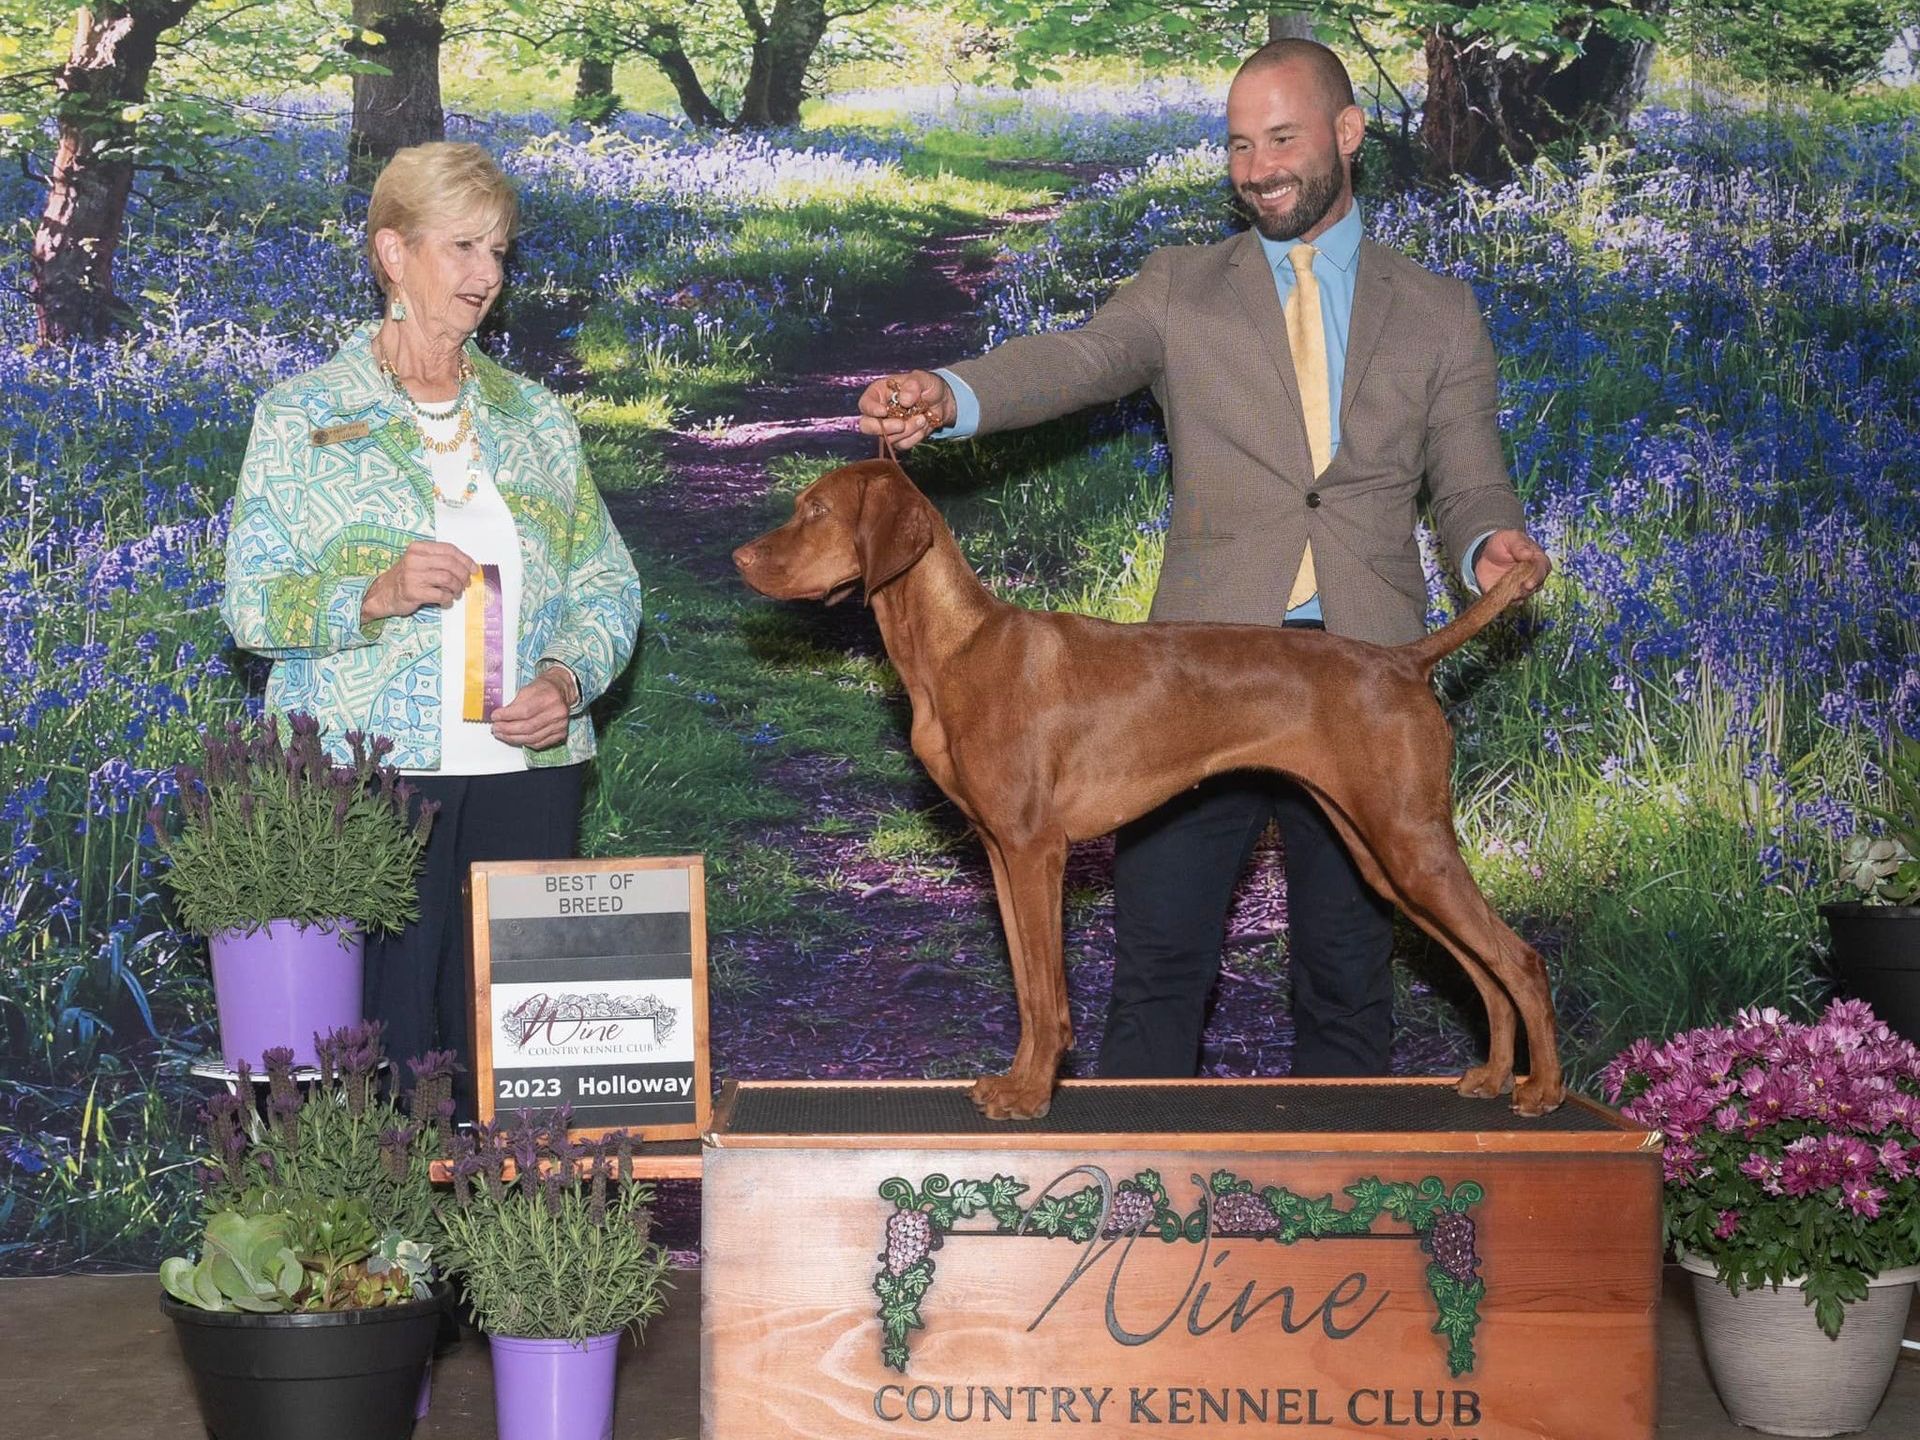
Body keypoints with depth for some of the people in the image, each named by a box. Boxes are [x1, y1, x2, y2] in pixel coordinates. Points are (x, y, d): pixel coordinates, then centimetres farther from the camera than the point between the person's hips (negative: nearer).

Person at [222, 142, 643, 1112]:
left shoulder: (536, 419, 15)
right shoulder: (302, 416, 4)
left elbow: (608, 586, 14)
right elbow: (251, 602, -1)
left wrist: (567, 677, -5)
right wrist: (375, 598, -18)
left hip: (525, 770, 3)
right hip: (364, 772, -3)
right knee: (381, 1040, -7)